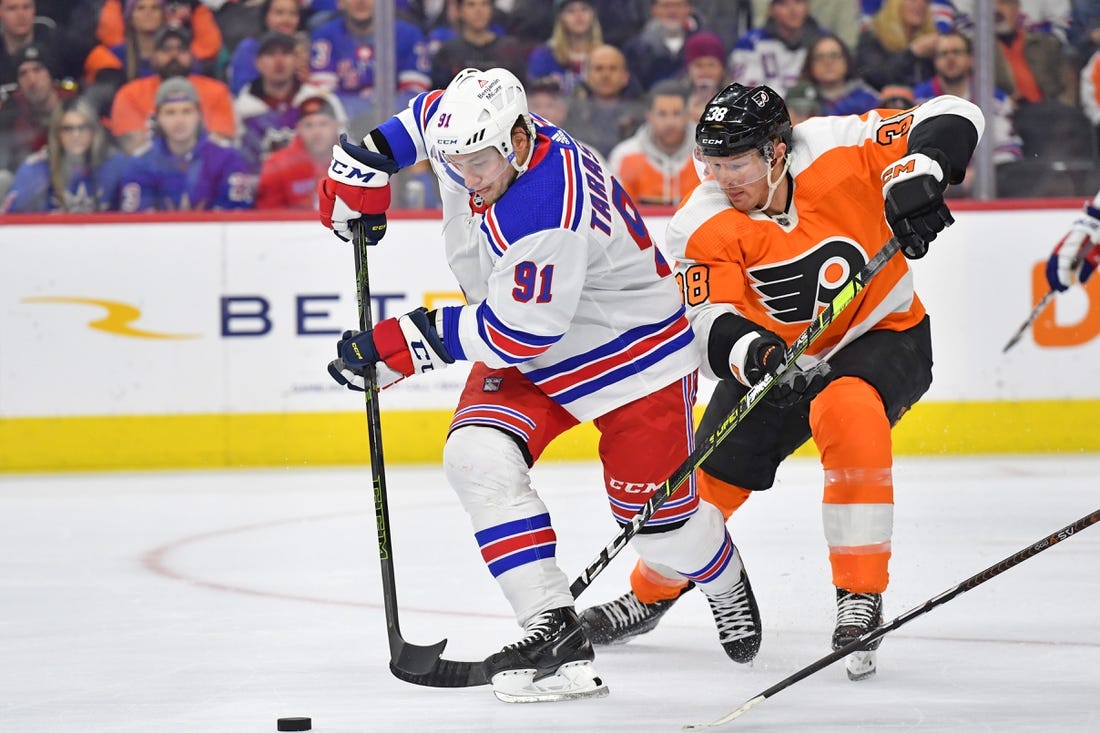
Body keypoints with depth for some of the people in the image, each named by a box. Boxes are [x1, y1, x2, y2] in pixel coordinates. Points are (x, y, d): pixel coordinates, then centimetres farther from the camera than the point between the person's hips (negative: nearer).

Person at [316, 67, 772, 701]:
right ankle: (553, 630, -18)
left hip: (632, 349, -7)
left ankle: (727, 586, 40)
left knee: (656, 514, 2)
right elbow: (425, 115, 12)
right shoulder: (475, 134, -14)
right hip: (530, 357, 7)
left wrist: (402, 344, -30)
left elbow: (515, 334, -34)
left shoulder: (547, 214, -38)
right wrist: (365, 164, 4)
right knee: (477, 456, -19)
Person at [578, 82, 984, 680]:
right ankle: (649, 597, 36)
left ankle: (861, 599, -29)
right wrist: (752, 354, -45)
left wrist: (916, 177, -37)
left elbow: (951, 118, -18)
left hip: (884, 338, -3)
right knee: (707, 479, 3)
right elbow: (708, 323, -23)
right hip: (773, 355, 3)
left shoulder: (835, 148, -22)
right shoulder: (702, 228, -16)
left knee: (847, 411, -36)